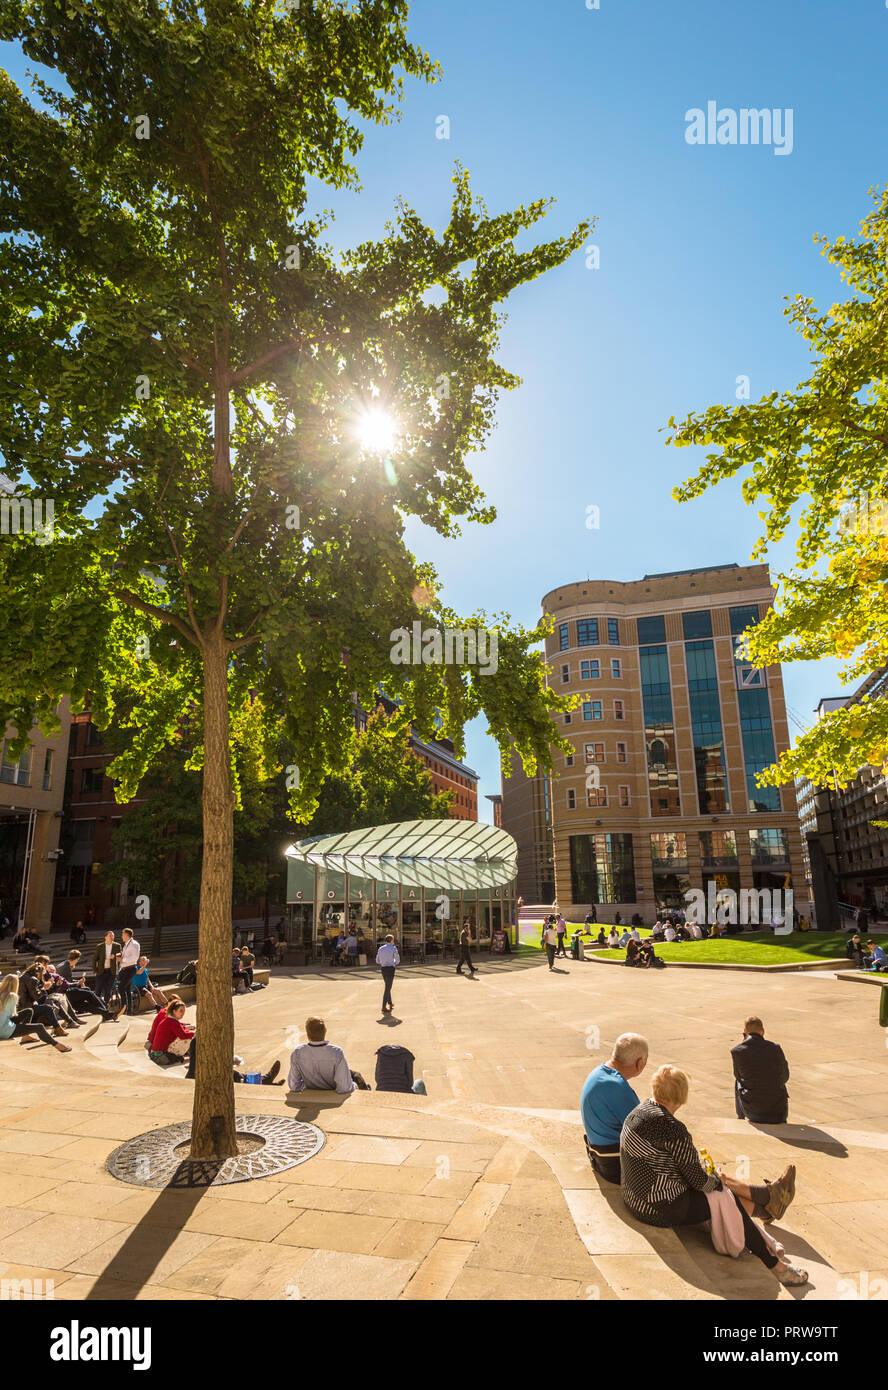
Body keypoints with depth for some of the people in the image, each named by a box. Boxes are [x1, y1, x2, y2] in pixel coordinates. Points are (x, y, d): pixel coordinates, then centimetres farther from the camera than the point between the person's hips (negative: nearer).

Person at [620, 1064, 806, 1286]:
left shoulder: (638, 1111, 1)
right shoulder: (671, 1127, -28)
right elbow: (699, 1180, -19)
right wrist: (718, 1180, 5)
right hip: (662, 1210, -8)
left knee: (721, 1180, 16)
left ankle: (770, 1194, 36)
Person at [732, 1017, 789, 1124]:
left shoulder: (736, 1051, -11)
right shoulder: (776, 1048, -8)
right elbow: (785, 1077, 5)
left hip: (752, 1110, -1)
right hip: (778, 1112, 2)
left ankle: (740, 1120, 43)